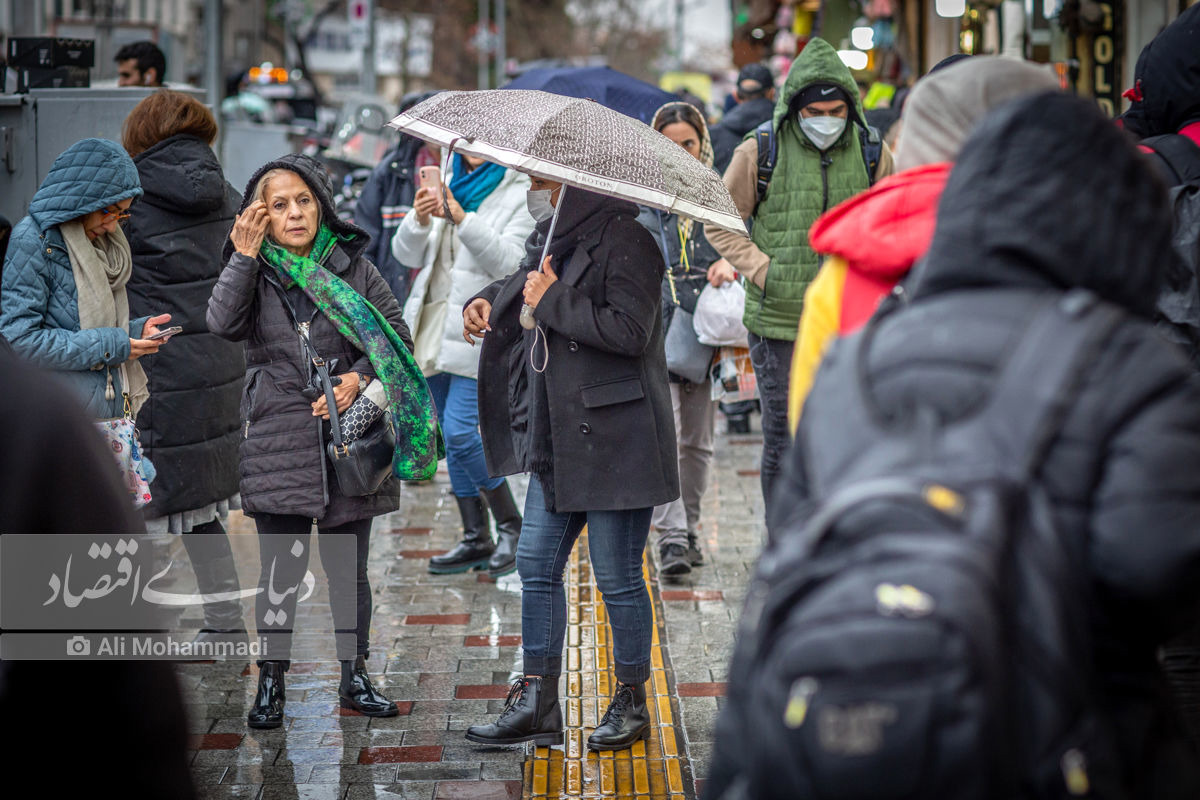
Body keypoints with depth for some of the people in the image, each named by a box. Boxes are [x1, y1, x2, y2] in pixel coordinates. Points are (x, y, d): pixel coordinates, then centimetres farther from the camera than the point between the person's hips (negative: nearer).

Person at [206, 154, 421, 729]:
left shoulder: (352, 267, 4)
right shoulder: (254, 272, 2)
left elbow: (397, 336, 5)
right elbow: (223, 324, -16)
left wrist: (359, 377, -10)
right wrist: (244, 257, -20)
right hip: (277, 443, -1)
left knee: (348, 568, 9)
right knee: (281, 569, 0)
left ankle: (354, 677, 21)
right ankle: (271, 683, 12)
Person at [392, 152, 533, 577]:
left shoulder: (520, 195, -5)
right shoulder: (449, 186, 13)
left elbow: (510, 260, -19)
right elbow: (406, 253, 7)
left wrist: (463, 220, -30)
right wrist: (419, 220, -14)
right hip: (434, 328, 6)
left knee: (460, 434, -14)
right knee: (453, 438, 8)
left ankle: (510, 526, 3)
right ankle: (476, 539, 16)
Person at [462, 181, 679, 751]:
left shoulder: (625, 241, -13)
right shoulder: (551, 238, 13)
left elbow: (629, 330, -25)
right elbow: (525, 283, 34)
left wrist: (552, 300, -18)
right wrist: (488, 301, 13)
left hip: (614, 444, -9)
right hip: (558, 443, 9)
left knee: (617, 578, 1)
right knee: (537, 565, 8)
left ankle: (631, 703, 15)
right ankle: (537, 701, 16)